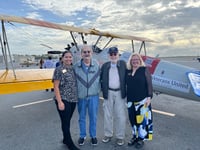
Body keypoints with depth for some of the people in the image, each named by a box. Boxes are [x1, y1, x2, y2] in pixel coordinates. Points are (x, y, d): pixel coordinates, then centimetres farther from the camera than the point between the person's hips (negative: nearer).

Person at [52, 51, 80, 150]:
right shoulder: (59, 70, -9)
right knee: (65, 122, 4)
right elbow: (56, 87, -11)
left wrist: (76, 97, 9)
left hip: (73, 100, 6)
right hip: (63, 100, -6)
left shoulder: (73, 69, 8)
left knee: (67, 121, 18)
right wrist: (59, 102, -16)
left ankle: (65, 139, 36)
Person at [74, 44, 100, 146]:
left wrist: (98, 90, 2)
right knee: (82, 117, 15)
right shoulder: (76, 66, -7)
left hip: (93, 96, 0)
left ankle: (93, 136, 34)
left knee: (93, 117, 12)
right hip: (81, 96, 0)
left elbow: (99, 78, 2)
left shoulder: (97, 64, -6)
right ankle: (82, 136, 36)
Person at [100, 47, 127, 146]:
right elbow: (101, 78, 8)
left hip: (120, 93, -1)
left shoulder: (123, 64, 2)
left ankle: (120, 136, 22)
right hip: (108, 93, 1)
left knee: (120, 116, 5)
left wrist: (125, 91, -6)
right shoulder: (105, 65, 5)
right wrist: (103, 89, 0)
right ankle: (108, 134, 29)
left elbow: (126, 78, -1)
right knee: (107, 115, 12)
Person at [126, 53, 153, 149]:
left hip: (142, 100, -4)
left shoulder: (144, 70, -2)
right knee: (132, 119, 11)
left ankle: (141, 138, 18)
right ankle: (135, 136, 30)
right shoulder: (128, 71, 7)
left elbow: (149, 84, -4)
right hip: (130, 100, 4)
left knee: (142, 119, 0)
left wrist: (149, 97, -9)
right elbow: (125, 84, 15)